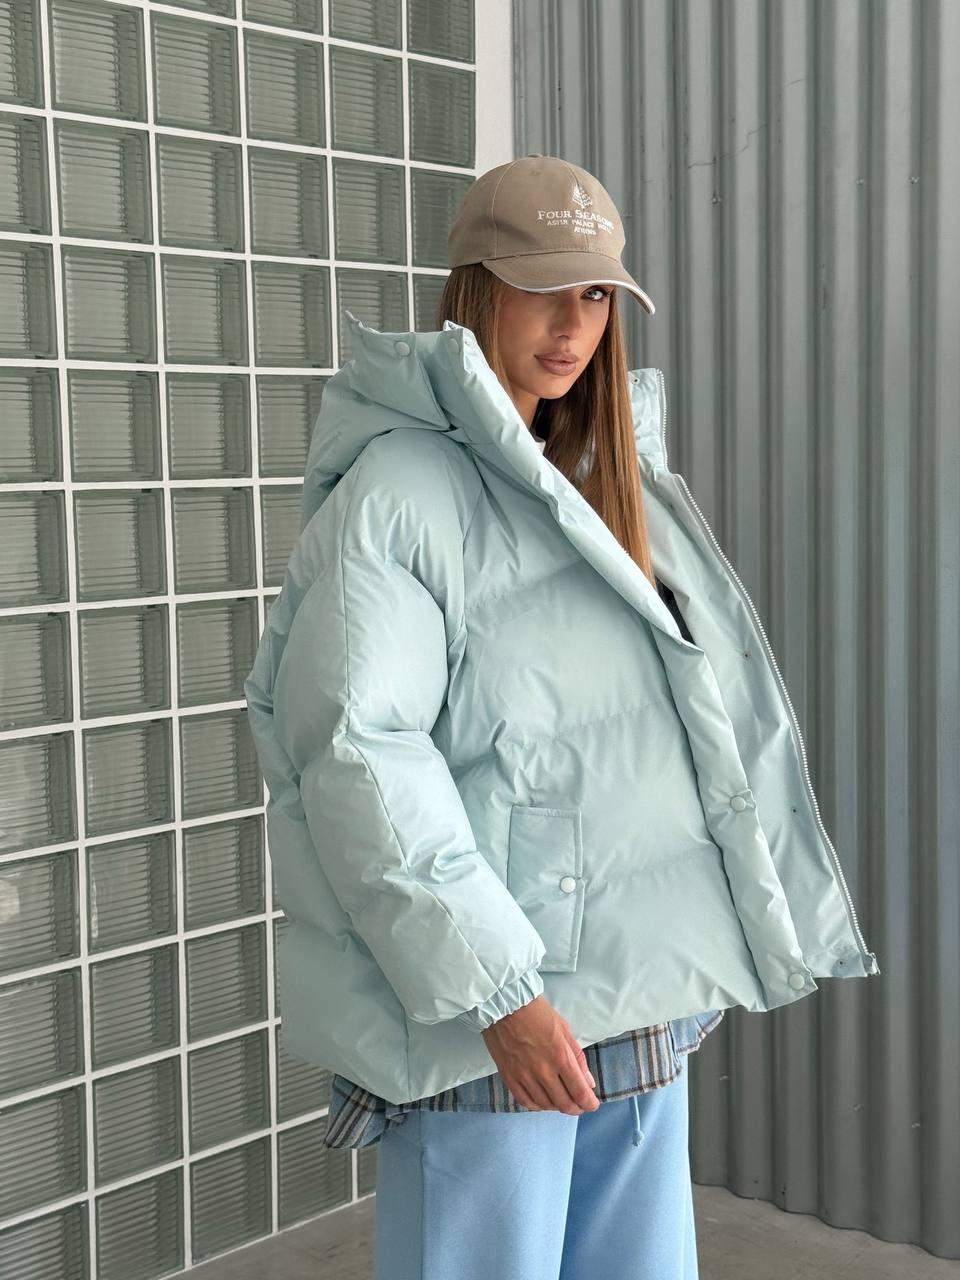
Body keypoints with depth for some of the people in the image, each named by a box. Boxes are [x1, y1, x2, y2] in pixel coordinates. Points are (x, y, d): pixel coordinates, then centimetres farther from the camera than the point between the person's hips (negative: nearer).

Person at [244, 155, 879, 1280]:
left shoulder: (618, 488, 14)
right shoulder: (398, 488, -9)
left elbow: (719, 709, 15)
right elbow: (356, 755, -18)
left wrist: (771, 923, 9)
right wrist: (493, 985, -21)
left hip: (646, 986, 7)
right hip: (482, 995, -7)